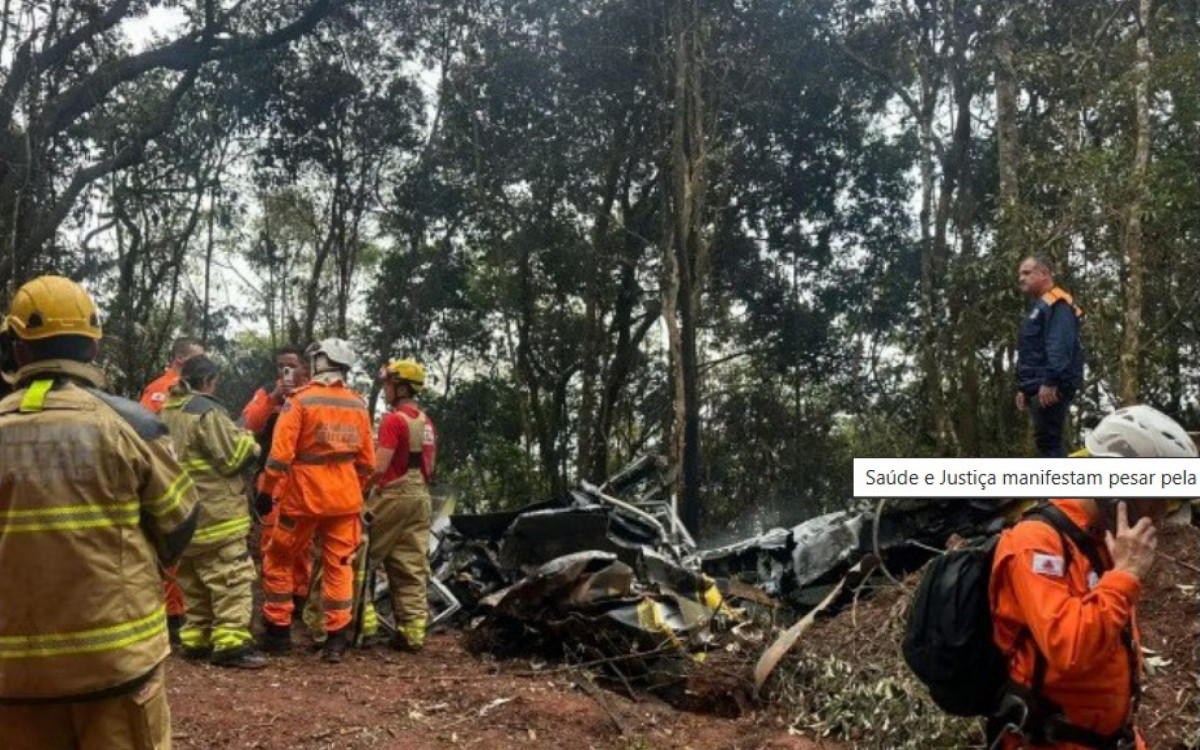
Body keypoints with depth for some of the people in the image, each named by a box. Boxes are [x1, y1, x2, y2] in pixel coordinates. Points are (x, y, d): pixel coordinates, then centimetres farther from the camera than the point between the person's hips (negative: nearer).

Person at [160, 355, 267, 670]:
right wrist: (248, 440, 3)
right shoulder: (206, 412, -16)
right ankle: (231, 643, -8)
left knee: (194, 581, 16)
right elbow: (232, 456, -16)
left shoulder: (168, 413, 13)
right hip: (216, 512, -9)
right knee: (231, 578, -6)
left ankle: (195, 638, 21)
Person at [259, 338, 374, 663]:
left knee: (278, 562, 13)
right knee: (339, 567, 8)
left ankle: (278, 632, 16)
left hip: (304, 496, -4)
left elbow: (280, 454, -13)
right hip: (345, 499, 4)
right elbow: (367, 461, 10)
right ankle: (336, 640, 6)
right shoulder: (358, 405, 6)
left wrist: (267, 492, -4)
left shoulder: (300, 400, -9)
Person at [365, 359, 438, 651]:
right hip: (420, 498, 8)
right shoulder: (426, 422, 14)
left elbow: (379, 467, -16)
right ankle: (413, 630, 5)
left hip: (393, 497, -8)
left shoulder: (394, 420, -12)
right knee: (413, 567, 6)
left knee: (362, 558, 4)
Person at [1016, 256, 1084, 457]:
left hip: (1050, 388, -10)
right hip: (1038, 388, 10)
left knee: (1047, 440, -13)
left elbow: (1060, 345, -20)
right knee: (1045, 441, 10)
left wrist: (1050, 381, -27)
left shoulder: (1057, 304, -7)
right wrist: (1023, 388, 22)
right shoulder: (1039, 307, 25)